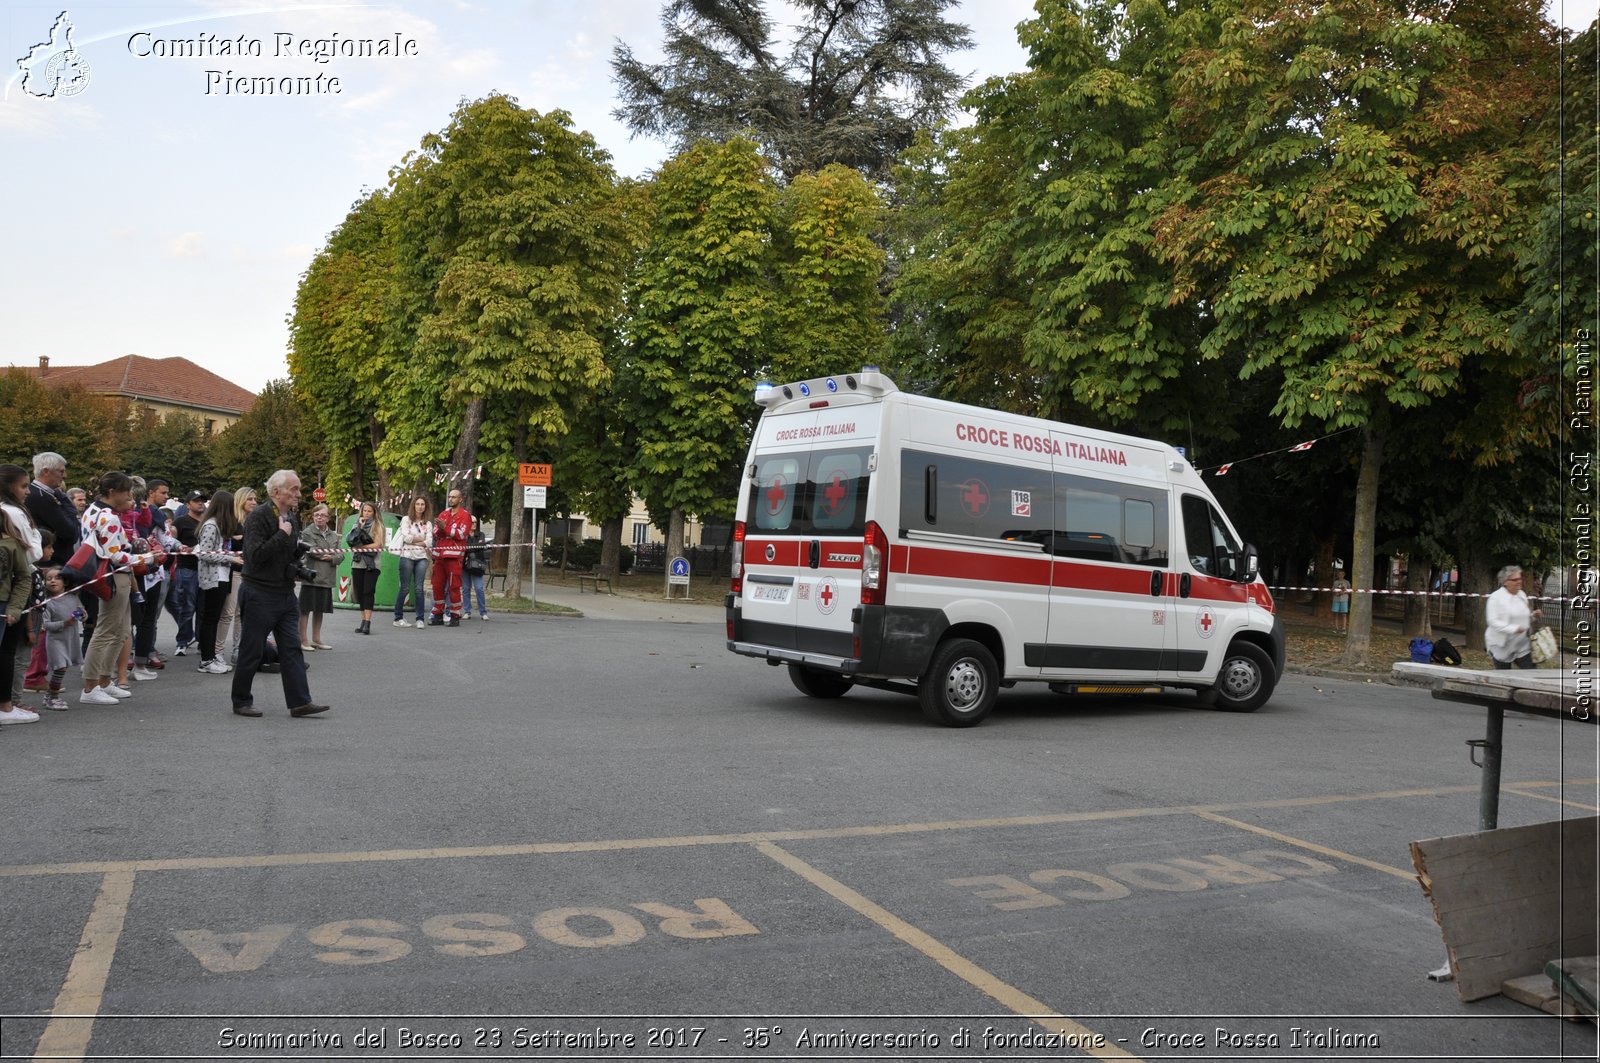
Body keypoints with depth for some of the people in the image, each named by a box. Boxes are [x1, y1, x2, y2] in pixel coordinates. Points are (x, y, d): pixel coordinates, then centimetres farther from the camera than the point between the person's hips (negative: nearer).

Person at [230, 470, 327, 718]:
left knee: (292, 648, 3)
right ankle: (241, 702, 17)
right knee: (252, 651, 3)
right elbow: (255, 555, -23)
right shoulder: (258, 516, -14)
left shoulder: (292, 517, 11)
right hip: (259, 593, -7)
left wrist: (299, 549, 3)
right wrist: (283, 534, -20)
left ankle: (300, 702, 2)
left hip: (286, 593, 7)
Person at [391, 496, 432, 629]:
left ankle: (420, 619, 0)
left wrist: (414, 541, -6)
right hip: (407, 556, -2)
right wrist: (422, 539, 1)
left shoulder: (428, 523, 13)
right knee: (404, 587, -1)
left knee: (418, 588, -2)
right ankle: (398, 618, 5)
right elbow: (406, 537, -6)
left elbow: (429, 542, 2)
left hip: (422, 557, 2)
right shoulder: (406, 519, 6)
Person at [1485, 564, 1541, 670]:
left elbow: (1522, 616, 20)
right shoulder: (1496, 597, -14)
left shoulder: (1522, 594, 7)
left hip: (1522, 645, 5)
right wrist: (1514, 629, -30)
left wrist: (1533, 616, -1)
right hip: (1503, 646, -5)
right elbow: (1493, 621, -21)